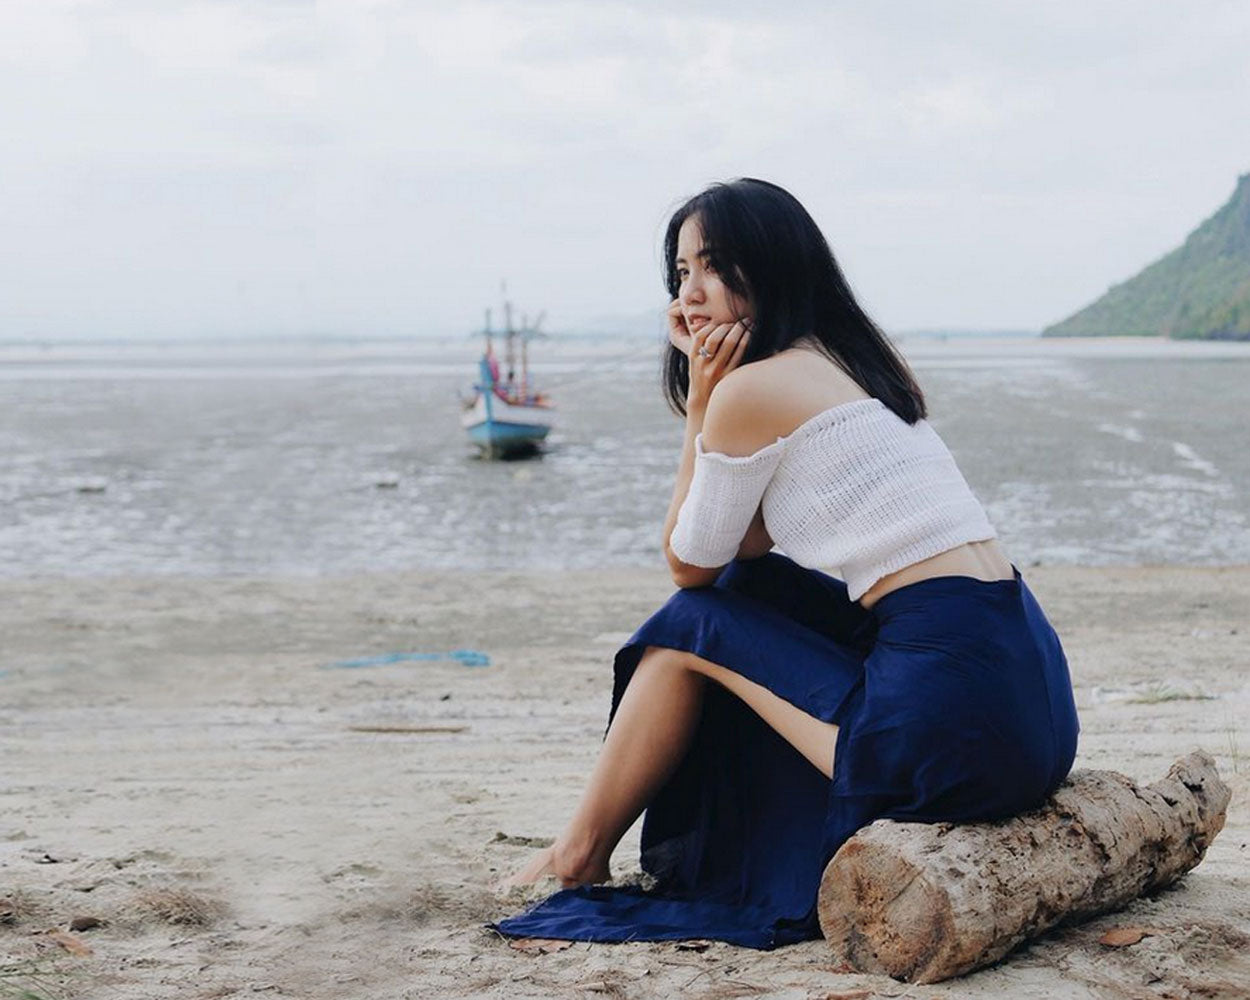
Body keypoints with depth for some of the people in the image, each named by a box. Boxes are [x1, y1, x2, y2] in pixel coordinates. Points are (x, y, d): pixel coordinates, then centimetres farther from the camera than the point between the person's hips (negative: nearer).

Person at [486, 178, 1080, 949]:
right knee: (753, 586, 23)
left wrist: (701, 402, 6)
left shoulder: (752, 390, -7)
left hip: (956, 722, -9)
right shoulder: (854, 363, 19)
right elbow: (745, 549, 24)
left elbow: (690, 565, 7)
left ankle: (580, 856, 26)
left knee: (692, 625, 10)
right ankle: (711, 845, 33)